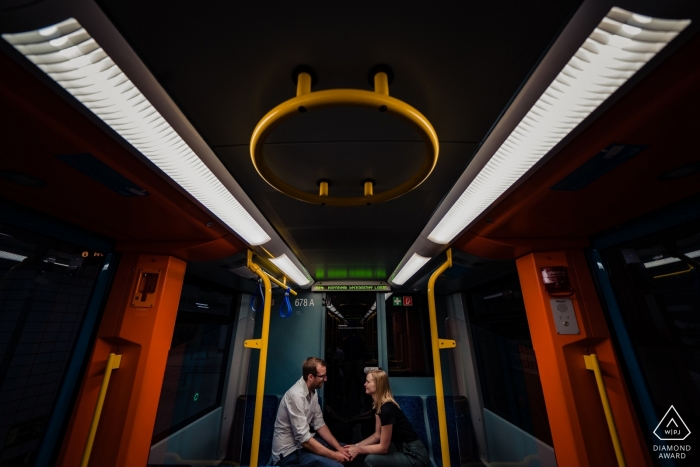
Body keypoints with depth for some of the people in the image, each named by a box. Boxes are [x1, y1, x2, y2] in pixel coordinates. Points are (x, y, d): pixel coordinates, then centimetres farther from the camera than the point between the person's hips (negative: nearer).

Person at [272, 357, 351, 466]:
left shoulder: (312, 392, 0)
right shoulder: (296, 395, -29)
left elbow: (319, 424, 3)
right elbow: (303, 438, -28)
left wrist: (339, 447, -6)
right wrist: (333, 455, -21)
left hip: (302, 442, 8)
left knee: (344, 451, 8)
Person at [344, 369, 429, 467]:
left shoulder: (387, 408, -27)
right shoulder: (378, 405, 1)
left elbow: (383, 447, -20)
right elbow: (377, 435, 8)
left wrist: (358, 450, -11)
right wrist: (356, 446, 0)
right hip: (402, 448, 8)